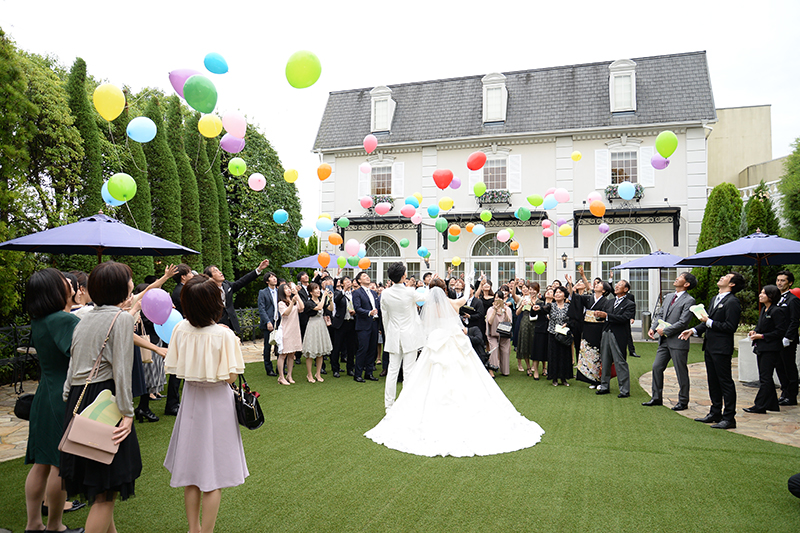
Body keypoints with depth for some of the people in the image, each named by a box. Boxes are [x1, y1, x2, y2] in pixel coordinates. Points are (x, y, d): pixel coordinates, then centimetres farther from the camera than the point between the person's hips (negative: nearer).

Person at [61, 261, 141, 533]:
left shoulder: (85, 318, 13)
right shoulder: (122, 318, -11)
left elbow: (73, 364, 14)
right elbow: (121, 370, -16)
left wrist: (69, 401, 17)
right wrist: (127, 413, -14)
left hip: (77, 398, 9)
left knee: (98, 485, 22)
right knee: (106, 491, 1)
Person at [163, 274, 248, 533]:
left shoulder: (180, 330, -8)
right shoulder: (224, 334, -21)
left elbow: (175, 368, -2)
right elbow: (231, 376, -18)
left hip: (191, 399, 5)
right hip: (216, 402, -4)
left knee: (191, 471, 19)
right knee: (213, 474, 9)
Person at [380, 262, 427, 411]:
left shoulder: (385, 294, -4)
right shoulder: (410, 292, -14)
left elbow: (385, 316, 5)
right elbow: (424, 297, 6)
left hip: (393, 336, 3)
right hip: (410, 336, -3)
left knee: (392, 371, 9)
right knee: (409, 372, 1)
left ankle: (389, 406, 14)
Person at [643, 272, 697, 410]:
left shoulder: (689, 301, -11)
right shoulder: (669, 298, 15)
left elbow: (683, 322, -17)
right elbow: (659, 314, 17)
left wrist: (665, 330, -15)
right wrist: (653, 328, 1)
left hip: (678, 342, -8)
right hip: (664, 341, 8)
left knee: (681, 373, 3)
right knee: (656, 367, 9)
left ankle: (683, 402, 16)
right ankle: (656, 398, 20)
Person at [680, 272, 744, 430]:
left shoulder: (732, 302, -14)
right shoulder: (715, 299, 16)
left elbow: (730, 327, -20)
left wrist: (709, 322, -17)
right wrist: (693, 330, 8)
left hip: (722, 348, -10)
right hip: (710, 346, 10)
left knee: (725, 382, -2)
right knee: (713, 381, 17)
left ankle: (729, 418, 6)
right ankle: (715, 413, 28)